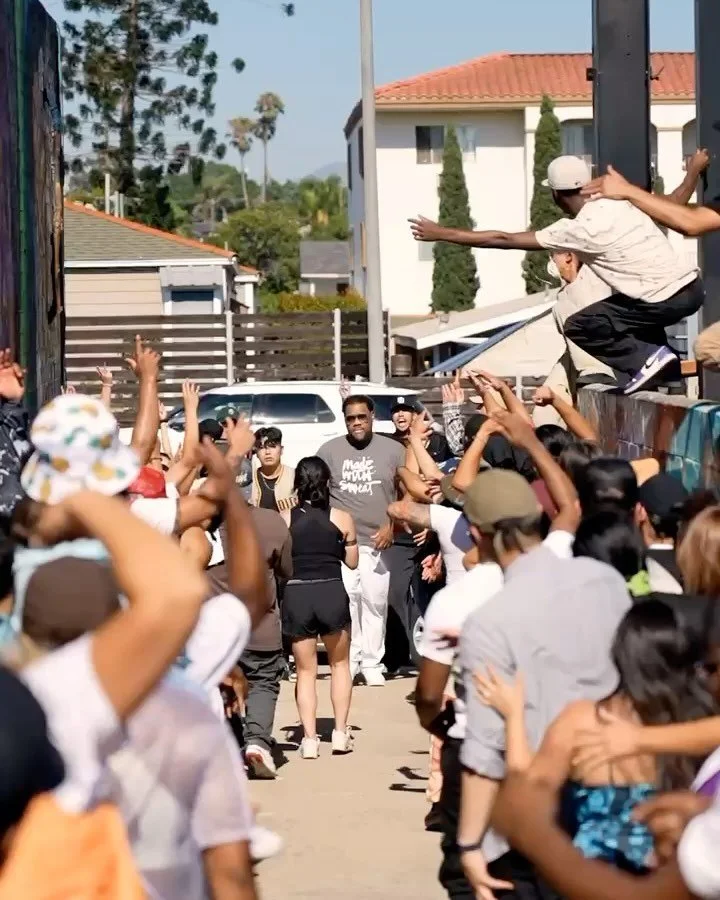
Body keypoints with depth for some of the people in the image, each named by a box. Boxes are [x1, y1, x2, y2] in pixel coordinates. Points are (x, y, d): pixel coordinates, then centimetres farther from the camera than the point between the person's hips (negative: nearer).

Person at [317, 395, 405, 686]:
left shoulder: (392, 450, 5)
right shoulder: (330, 450, 6)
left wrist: (392, 527, -5)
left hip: (377, 541, 0)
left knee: (375, 602, 2)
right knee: (345, 601, -5)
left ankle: (372, 664, 9)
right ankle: (348, 661, 2)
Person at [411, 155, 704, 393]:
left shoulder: (578, 230, -10)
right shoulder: (618, 200, 9)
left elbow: (503, 240, -6)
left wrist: (442, 233, -1)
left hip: (667, 302, -8)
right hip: (692, 286, 8)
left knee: (578, 327, 5)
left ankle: (645, 358, -4)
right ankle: (660, 359, 21)